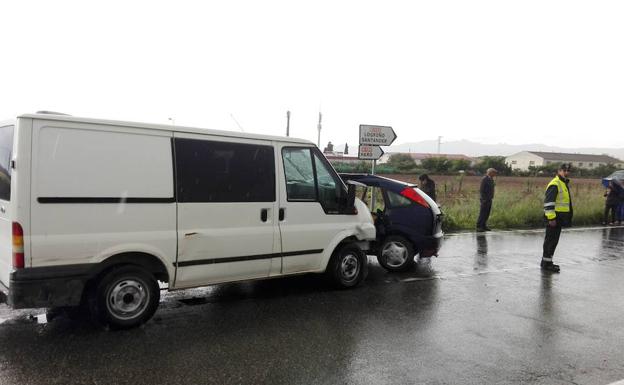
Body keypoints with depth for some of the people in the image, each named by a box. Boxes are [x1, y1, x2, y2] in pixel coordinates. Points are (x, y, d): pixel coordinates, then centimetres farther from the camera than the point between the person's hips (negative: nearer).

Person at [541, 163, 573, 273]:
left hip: (560, 217, 10)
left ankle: (546, 261, 24)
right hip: (554, 217, -10)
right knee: (551, 239, -6)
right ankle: (546, 263, -1)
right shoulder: (555, 184, -16)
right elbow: (548, 202, -22)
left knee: (554, 240, 15)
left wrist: (567, 218, 26)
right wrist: (551, 217, -25)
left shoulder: (564, 184, 18)